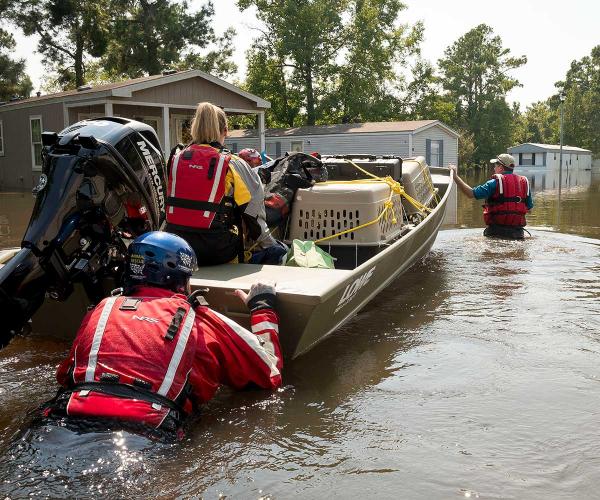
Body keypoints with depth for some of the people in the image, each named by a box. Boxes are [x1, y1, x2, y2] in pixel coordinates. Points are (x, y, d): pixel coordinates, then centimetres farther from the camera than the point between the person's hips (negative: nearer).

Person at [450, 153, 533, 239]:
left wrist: (456, 176, -6)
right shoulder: (524, 182, 9)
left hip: (496, 232, -5)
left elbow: (471, 193, -11)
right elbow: (529, 207, 15)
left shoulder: (495, 182, -7)